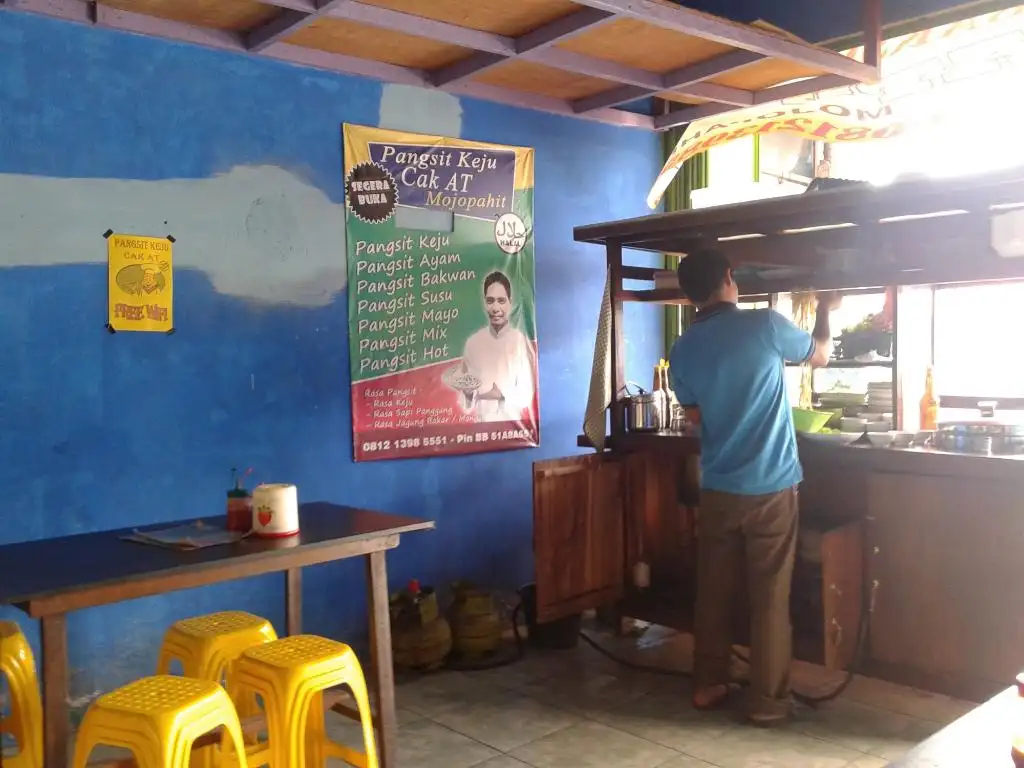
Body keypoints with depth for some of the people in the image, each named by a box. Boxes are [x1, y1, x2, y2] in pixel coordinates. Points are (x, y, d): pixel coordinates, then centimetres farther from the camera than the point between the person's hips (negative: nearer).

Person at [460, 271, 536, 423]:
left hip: (512, 423, -2)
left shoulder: (520, 340, -7)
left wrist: (501, 395, -16)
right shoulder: (472, 342, 1)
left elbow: (526, 395, -2)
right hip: (481, 423, 2)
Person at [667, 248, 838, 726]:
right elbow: (820, 355, 9)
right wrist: (824, 310, 27)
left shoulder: (682, 350, 0)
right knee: (770, 598, 6)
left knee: (713, 591, 14)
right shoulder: (764, 324, -10)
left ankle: (708, 685, 26)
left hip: (717, 489, 3)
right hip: (771, 488, -3)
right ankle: (767, 702, 15)